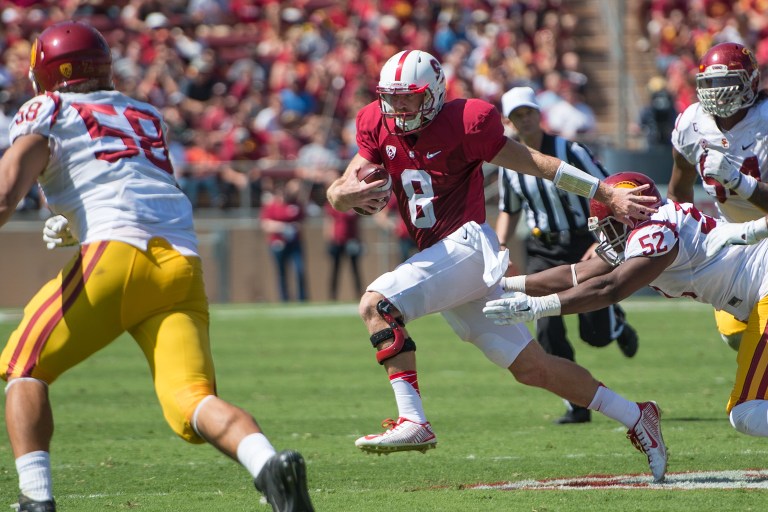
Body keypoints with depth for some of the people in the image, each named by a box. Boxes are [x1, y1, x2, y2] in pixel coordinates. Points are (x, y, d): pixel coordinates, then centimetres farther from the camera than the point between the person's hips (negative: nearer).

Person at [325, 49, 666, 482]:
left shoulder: (465, 124, -9)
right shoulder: (380, 129, 10)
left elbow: (537, 163, -5)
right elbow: (338, 193, 6)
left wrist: (610, 195, -6)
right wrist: (346, 194, -21)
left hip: (467, 244, -7)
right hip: (437, 258, 7)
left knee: (377, 305, -24)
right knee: (532, 368, 9)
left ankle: (413, 422, -29)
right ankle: (635, 417, 18)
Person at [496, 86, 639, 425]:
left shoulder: (570, 152, -12)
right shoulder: (509, 165, 2)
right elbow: (509, 211, 18)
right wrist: (500, 247, 1)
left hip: (583, 246, -3)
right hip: (542, 253, 3)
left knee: (596, 334, -3)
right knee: (549, 332, -13)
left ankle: (616, 320, 36)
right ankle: (577, 406, -3)